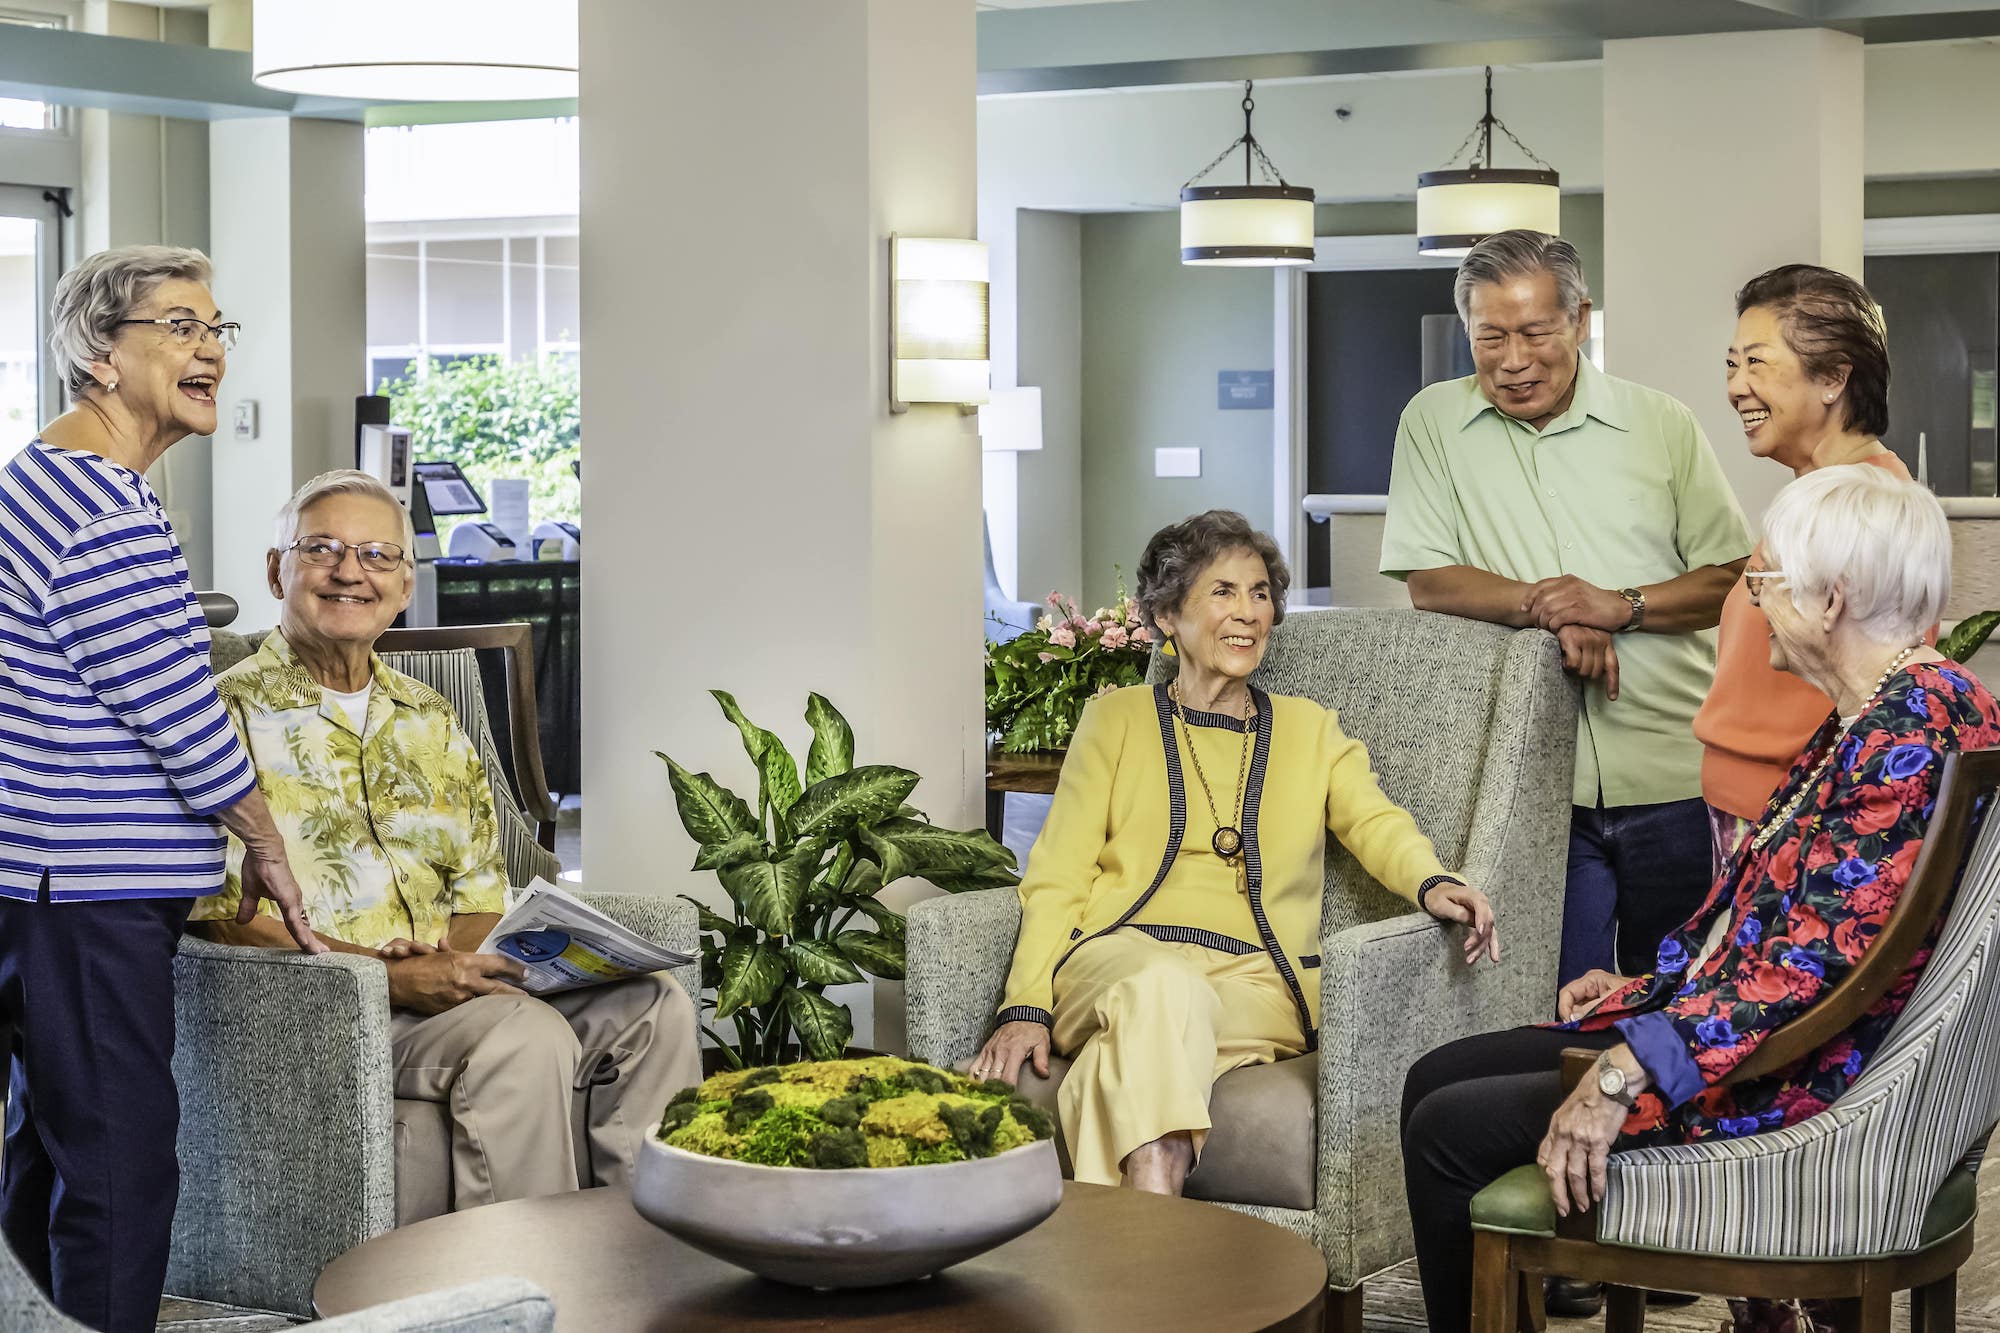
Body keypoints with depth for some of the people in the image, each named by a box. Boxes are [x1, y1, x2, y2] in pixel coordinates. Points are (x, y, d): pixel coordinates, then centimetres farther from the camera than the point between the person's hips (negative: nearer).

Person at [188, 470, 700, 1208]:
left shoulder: (430, 720, 20)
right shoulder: (235, 713, -2)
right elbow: (227, 917, -11)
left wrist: (462, 958, -7)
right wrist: (393, 976, -20)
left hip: (456, 983, 7)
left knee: (655, 1006, -15)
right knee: (526, 1037, -31)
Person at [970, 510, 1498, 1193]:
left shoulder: (1309, 729, 23)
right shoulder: (1116, 719, 18)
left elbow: (1375, 822, 5)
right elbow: (1057, 878, 11)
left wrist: (1432, 882, -21)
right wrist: (1025, 1008, -6)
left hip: (1255, 983, 1)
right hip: (1120, 956, -1)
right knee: (1166, 989, -39)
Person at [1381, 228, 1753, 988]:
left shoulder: (1663, 426, 5)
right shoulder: (1435, 422, 4)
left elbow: (1735, 580, 4)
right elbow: (1427, 581, -2)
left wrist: (1621, 606, -13)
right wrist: (1547, 608, -17)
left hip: (1672, 777, 1)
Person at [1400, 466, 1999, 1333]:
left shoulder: (1919, 721, -20)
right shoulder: (1859, 720, 13)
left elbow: (1823, 954, -26)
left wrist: (1631, 1071, -28)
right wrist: (1651, 988, 22)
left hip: (1800, 1079, -11)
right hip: (1732, 1024, 11)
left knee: (1451, 1130, -12)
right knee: (1437, 1079, 9)